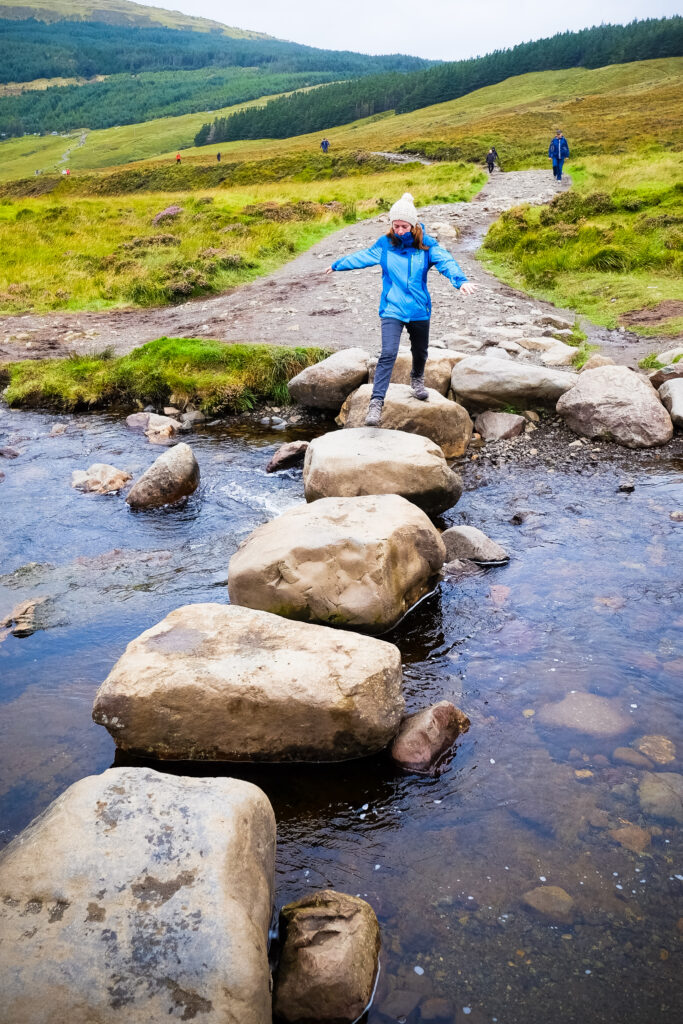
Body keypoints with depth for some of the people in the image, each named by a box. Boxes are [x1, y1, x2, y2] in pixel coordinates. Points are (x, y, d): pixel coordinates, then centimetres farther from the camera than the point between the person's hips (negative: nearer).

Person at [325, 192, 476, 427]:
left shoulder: (426, 245, -6)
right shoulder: (384, 244, -2)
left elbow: (446, 261, -20)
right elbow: (362, 256, 14)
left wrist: (460, 280, -40)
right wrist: (337, 265, 26)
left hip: (419, 310, 2)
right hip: (392, 310, -1)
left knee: (420, 351, 21)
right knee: (388, 354, -18)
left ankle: (417, 379, 54)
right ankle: (376, 402, -19)